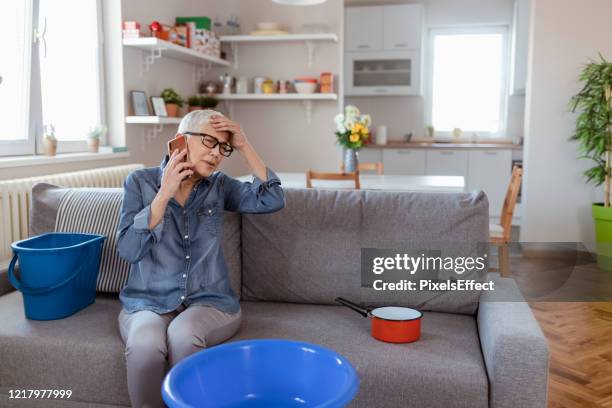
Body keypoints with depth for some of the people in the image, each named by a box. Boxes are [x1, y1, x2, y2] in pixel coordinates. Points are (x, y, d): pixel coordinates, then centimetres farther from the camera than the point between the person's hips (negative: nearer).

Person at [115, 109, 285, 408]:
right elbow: (129, 250, -12)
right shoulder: (140, 181, -2)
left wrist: (244, 146, -12)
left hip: (209, 301, 1)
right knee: (145, 345, -33)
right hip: (148, 302, 0)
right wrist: (164, 194, -19)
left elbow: (272, 201, -9)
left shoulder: (219, 185, 5)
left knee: (183, 336, -33)